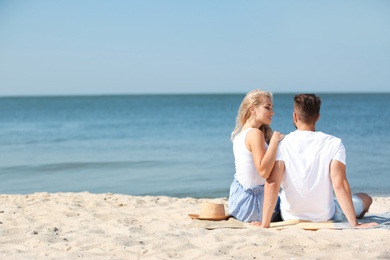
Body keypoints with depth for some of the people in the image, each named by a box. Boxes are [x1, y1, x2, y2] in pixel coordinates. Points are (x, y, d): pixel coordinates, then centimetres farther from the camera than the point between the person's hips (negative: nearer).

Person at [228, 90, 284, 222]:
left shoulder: (239, 133, 8)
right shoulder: (255, 134, -19)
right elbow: (263, 171, -29)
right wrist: (274, 141, -25)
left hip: (238, 192, 8)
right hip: (251, 199, -8)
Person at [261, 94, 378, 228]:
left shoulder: (282, 145, -13)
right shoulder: (334, 144, -14)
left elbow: (272, 184, -22)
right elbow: (339, 185, -22)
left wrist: (265, 224, -20)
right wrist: (354, 224, -19)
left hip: (290, 217, 2)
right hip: (324, 216, -1)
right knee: (365, 198, 25)